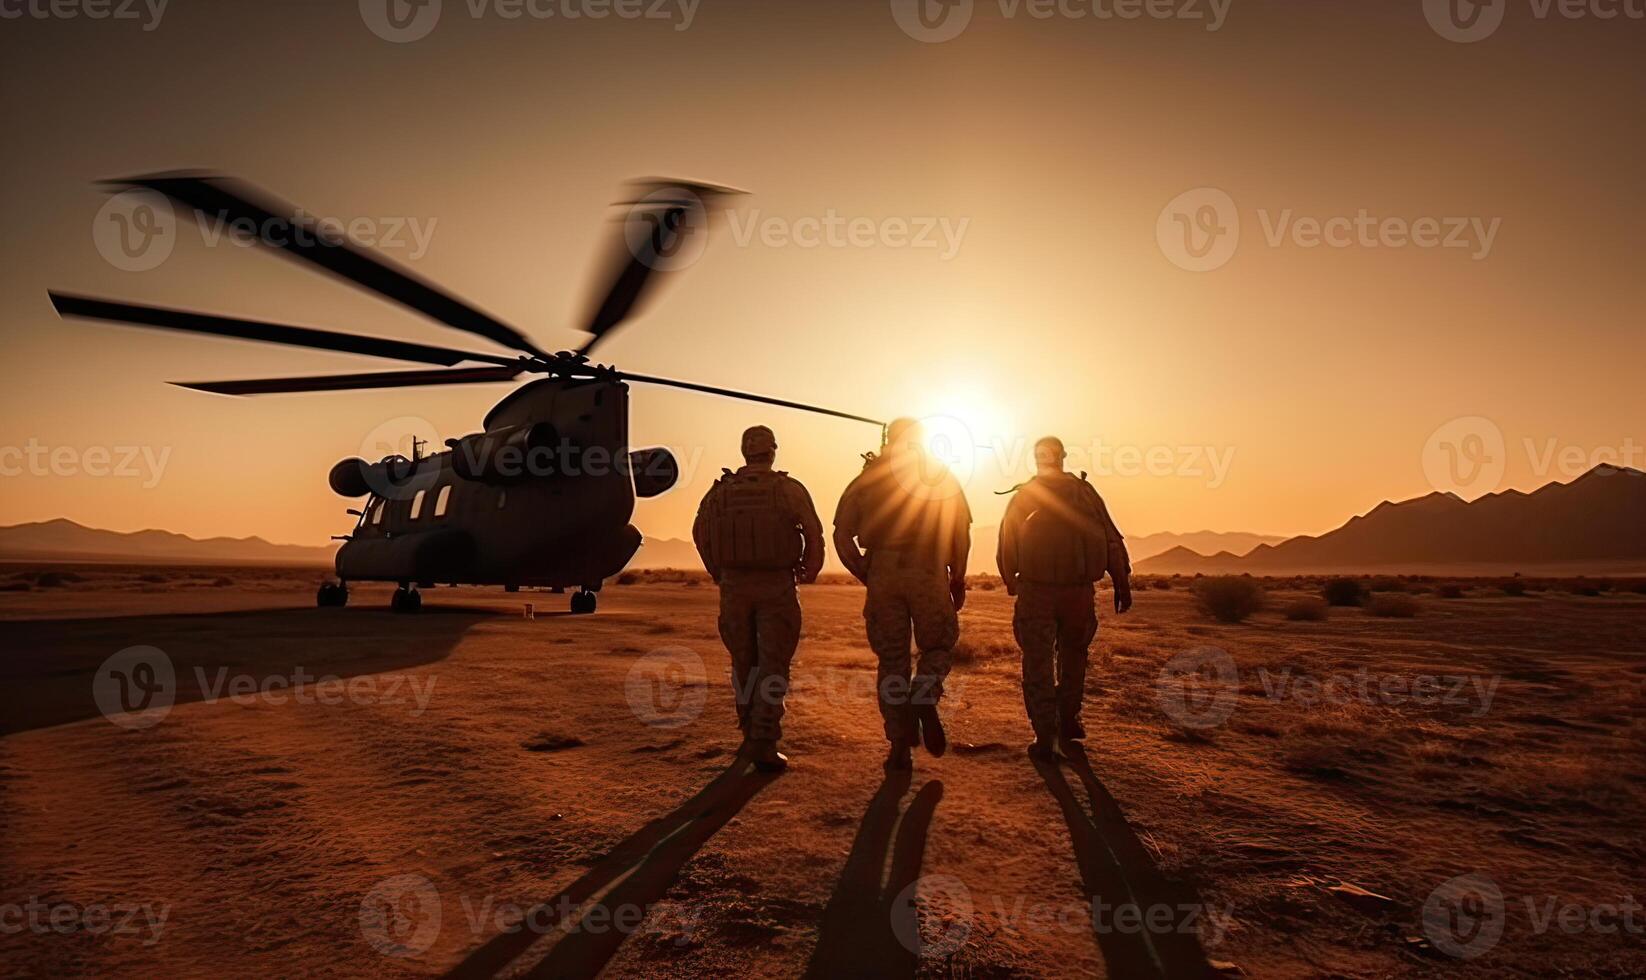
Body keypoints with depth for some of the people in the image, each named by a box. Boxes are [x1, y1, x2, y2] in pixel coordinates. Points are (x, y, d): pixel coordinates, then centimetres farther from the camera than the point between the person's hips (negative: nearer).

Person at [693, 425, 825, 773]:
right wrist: (809, 572, 11)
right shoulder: (789, 489, -6)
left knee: (743, 662, 17)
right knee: (772, 667, 2)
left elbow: (699, 532, 12)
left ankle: (751, 733, 30)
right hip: (776, 587, -3)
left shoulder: (720, 490, 3)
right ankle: (764, 747, -2)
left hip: (734, 586, 3)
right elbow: (814, 535, -7)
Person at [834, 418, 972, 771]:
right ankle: (925, 697, -14)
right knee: (938, 645, 16)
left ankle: (900, 748, 8)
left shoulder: (868, 478, 11)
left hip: (882, 576, 2)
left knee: (891, 659, 8)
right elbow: (961, 532, 0)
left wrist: (865, 575, 13)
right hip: (929, 574, -1)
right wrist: (958, 578, 9)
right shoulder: (941, 474, 8)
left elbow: (843, 535, 6)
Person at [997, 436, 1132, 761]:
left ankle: (1045, 738, 0)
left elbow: (1006, 548, 4)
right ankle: (1068, 723, 26)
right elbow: (1112, 541, 2)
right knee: (1072, 655, 21)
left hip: (1035, 591, -1)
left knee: (1038, 664, 3)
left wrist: (1011, 583, 18)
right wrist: (1122, 584, 5)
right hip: (1079, 591, 1)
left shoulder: (1022, 497, 4)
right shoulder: (1084, 492, 5)